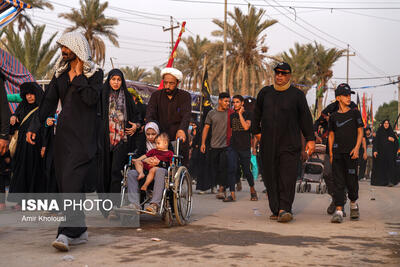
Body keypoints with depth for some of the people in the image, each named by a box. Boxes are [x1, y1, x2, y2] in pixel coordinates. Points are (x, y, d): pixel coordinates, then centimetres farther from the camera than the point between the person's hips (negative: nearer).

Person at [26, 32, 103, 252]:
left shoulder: (95, 73, 0)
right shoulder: (60, 73, 16)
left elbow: (91, 98, -17)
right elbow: (49, 101, 10)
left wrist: (78, 75, -10)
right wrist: (35, 126, 0)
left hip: (83, 134, -6)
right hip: (64, 133, 6)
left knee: (73, 181, -15)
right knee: (65, 182, 6)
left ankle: (66, 233, -18)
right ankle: (80, 231, 15)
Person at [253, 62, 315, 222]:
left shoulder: (297, 94, 5)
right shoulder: (265, 93, 13)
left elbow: (305, 118, 6)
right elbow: (257, 113, 24)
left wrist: (310, 139, 1)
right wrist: (257, 131, 18)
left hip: (290, 144, -3)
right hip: (268, 144, 3)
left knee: (287, 177, -12)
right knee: (270, 177, 2)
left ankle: (284, 209, -15)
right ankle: (276, 210, 7)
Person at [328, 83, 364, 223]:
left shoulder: (355, 113, 5)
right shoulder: (333, 116, 9)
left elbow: (360, 132, 4)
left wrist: (357, 148, -8)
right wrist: (331, 153, 7)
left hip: (351, 152, -1)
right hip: (337, 152, 1)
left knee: (351, 180, -1)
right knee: (338, 182, -3)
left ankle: (353, 204, 26)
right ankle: (338, 211, -7)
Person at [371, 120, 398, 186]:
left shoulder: (391, 132, 12)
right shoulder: (379, 132, 6)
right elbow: (375, 142, -1)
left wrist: (393, 140, -8)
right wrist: (375, 150, -13)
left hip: (390, 153, 1)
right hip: (381, 152, -1)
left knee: (390, 166, -10)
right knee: (381, 166, -2)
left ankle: (391, 181, -16)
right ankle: (381, 181, 5)